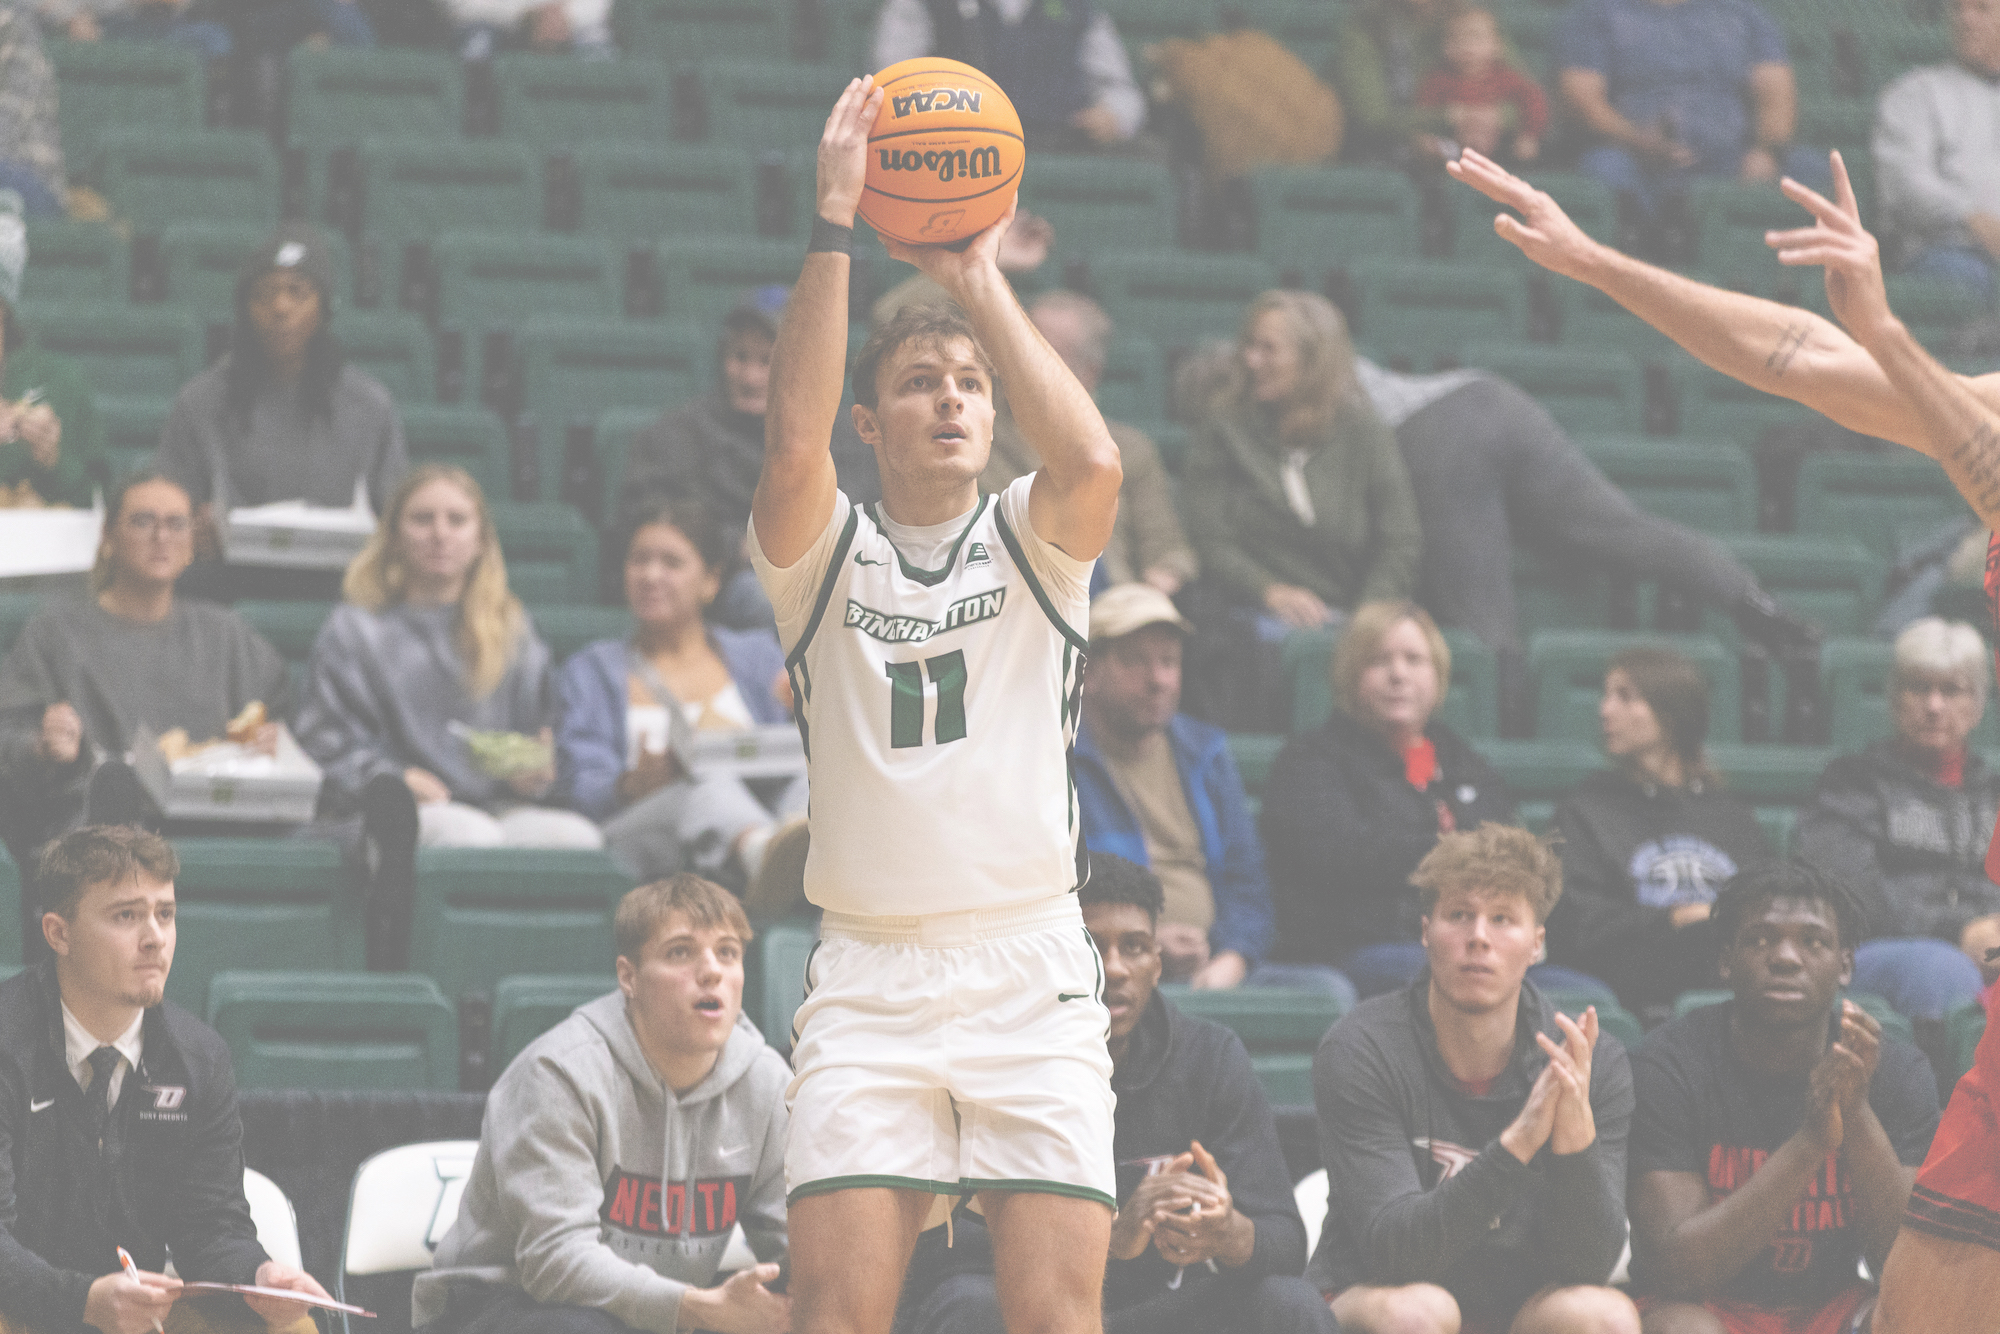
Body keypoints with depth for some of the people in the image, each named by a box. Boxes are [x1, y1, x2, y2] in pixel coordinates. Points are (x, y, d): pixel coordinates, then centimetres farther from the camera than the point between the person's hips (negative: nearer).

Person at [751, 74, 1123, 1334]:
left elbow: (1093, 460, -14)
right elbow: (791, 449, -15)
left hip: (1031, 965, 0)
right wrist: (835, 226, -17)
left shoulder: (1033, 543, 9)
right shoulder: (823, 551, 7)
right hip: (871, 979, 0)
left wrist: (977, 273, -9)